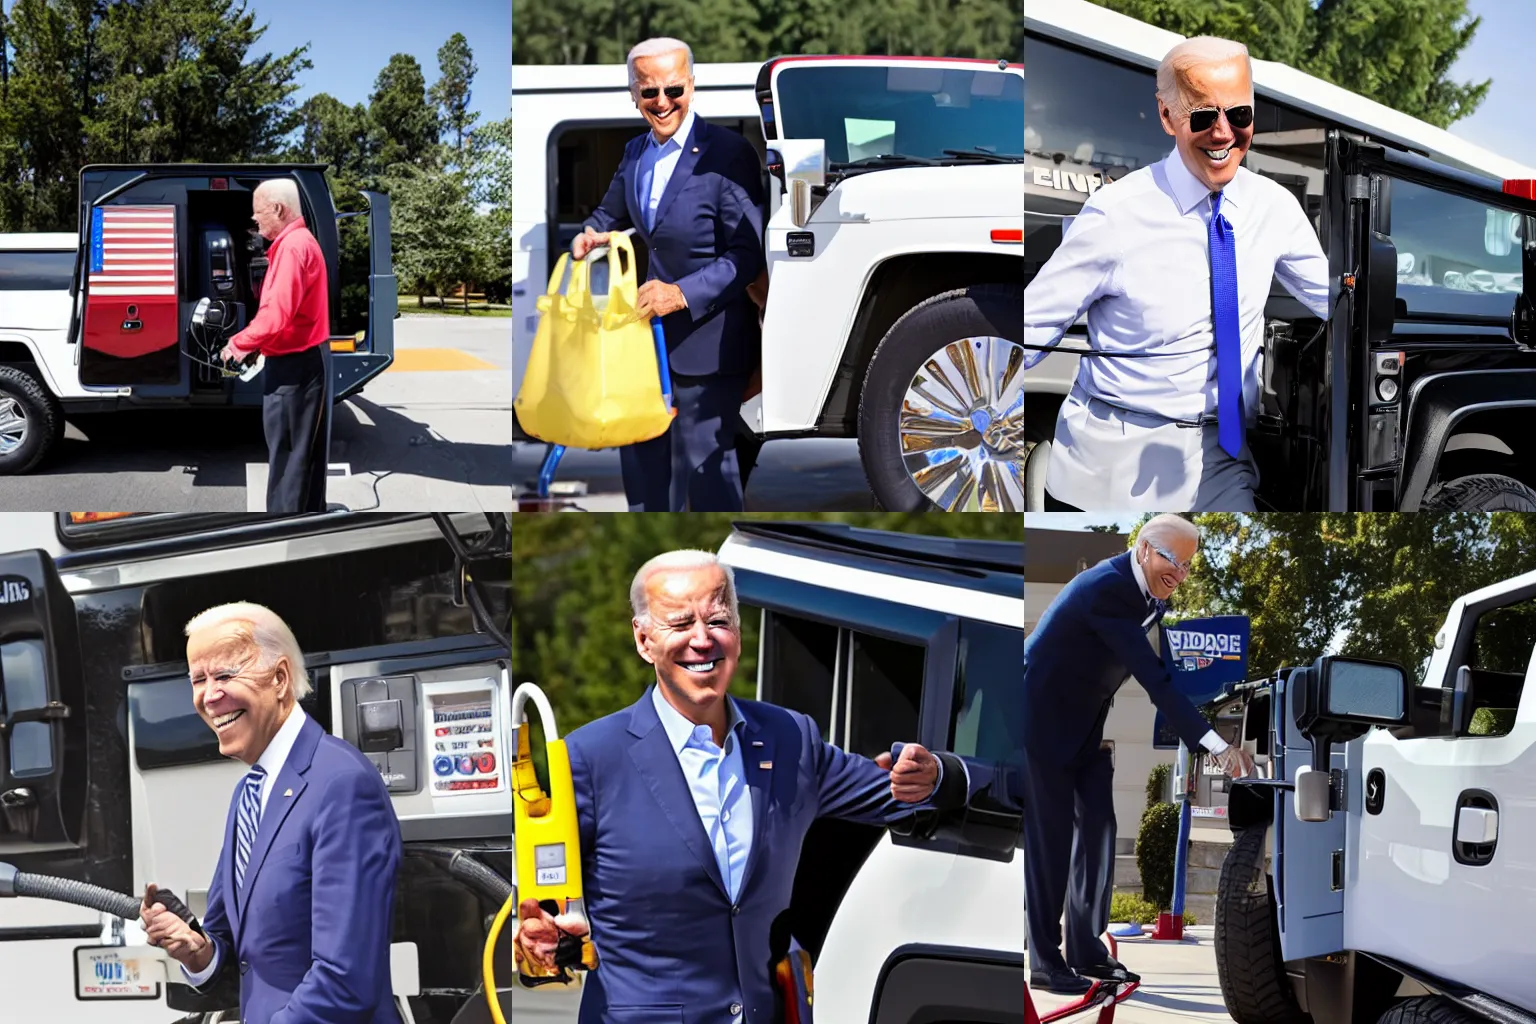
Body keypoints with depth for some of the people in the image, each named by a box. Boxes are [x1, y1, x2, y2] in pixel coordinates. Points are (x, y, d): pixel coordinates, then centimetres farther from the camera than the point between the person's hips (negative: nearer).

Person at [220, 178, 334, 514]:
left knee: (287, 453, -5)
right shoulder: (299, 241, 14)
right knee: (304, 448, 14)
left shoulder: (293, 246, -20)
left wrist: (239, 344, -13)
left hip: (294, 364, -10)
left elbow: (277, 313, -27)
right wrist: (253, 343, 10)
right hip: (305, 359, 10)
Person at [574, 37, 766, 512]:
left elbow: (748, 254, -18)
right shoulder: (635, 152, 7)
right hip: (651, 331, 8)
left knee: (703, 461, 0)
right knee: (641, 451, 17)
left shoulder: (729, 153, -17)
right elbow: (611, 213, 25)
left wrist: (683, 293, -27)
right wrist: (591, 235, 2)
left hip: (708, 339, -8)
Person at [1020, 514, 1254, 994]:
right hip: (1042, 717, -9)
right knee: (1049, 837, -5)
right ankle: (1043, 962, 1)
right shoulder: (1105, 589, -30)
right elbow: (1153, 678, -35)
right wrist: (1215, 745, -39)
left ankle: (1085, 949, 15)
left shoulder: (1153, 594, -2)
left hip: (1088, 721, 9)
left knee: (1097, 826, 6)